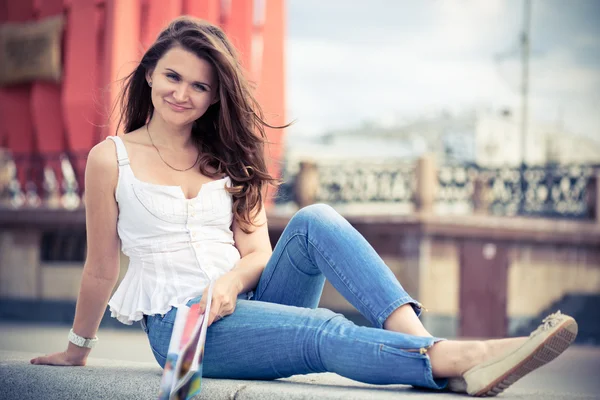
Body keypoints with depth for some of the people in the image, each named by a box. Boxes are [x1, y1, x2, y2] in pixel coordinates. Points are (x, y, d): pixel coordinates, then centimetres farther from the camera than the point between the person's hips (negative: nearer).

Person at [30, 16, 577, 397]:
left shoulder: (226, 159, 16)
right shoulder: (112, 159, 2)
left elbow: (258, 251, 9)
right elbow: (102, 268, 8)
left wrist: (231, 281, -13)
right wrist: (76, 350, 14)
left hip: (243, 306, 5)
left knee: (314, 221, -25)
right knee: (324, 332, -32)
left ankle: (418, 337, -45)